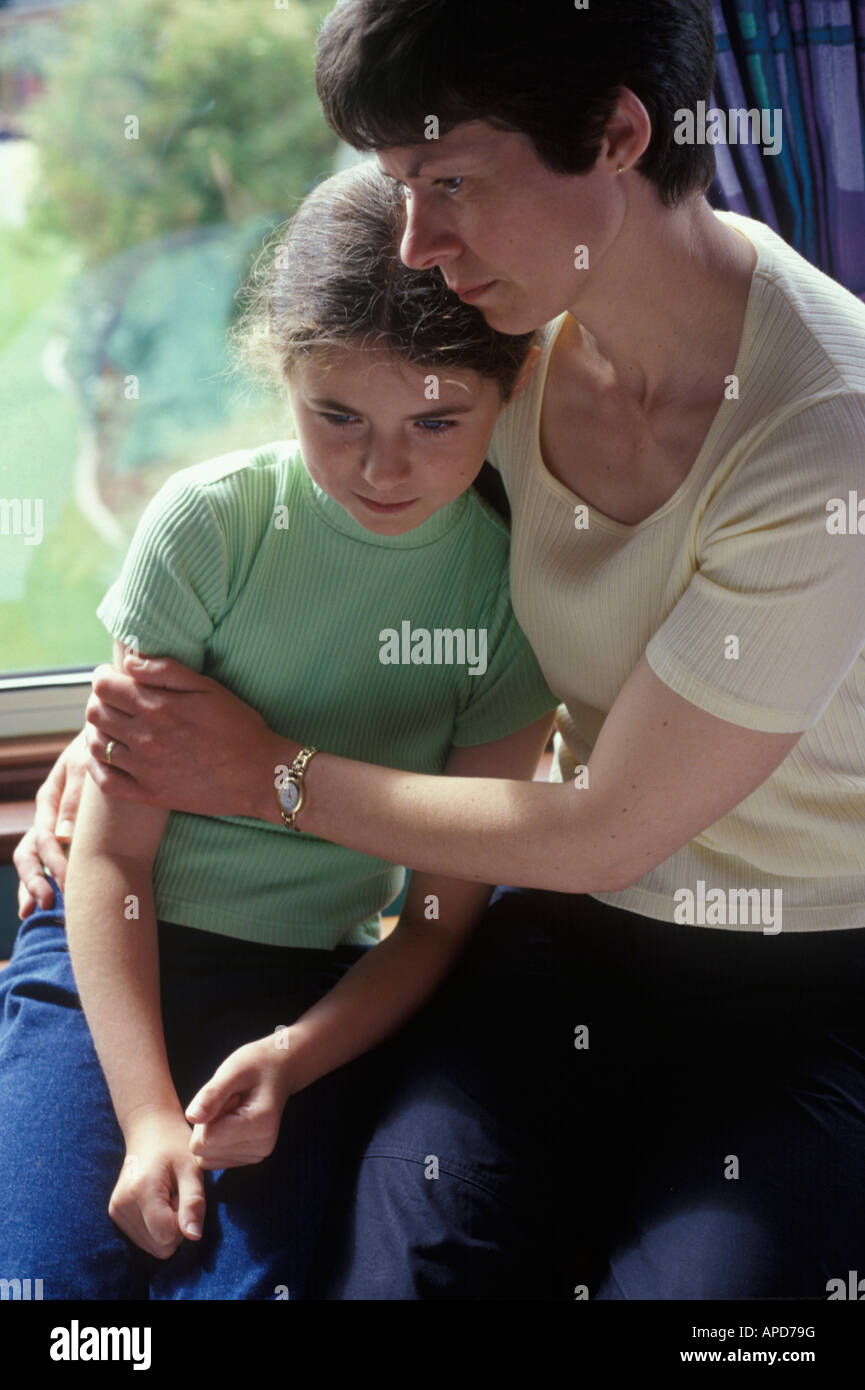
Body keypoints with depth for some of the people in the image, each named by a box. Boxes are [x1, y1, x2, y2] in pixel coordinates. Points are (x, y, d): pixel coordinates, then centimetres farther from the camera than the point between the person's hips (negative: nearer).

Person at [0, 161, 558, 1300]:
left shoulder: (517, 580, -6)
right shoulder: (212, 520, -10)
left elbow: (447, 909, -2)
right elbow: (112, 849, -7)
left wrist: (292, 1056, -18)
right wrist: (147, 1111, -16)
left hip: (322, 980, 1)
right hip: (117, 952, 0)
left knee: (239, 1280, -19)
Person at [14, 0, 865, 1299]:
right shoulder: (527, 329, -6)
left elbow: (601, 829, -18)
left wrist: (269, 775, -9)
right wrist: (115, 744, 3)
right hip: (576, 917, 4)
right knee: (385, 1264, -18)